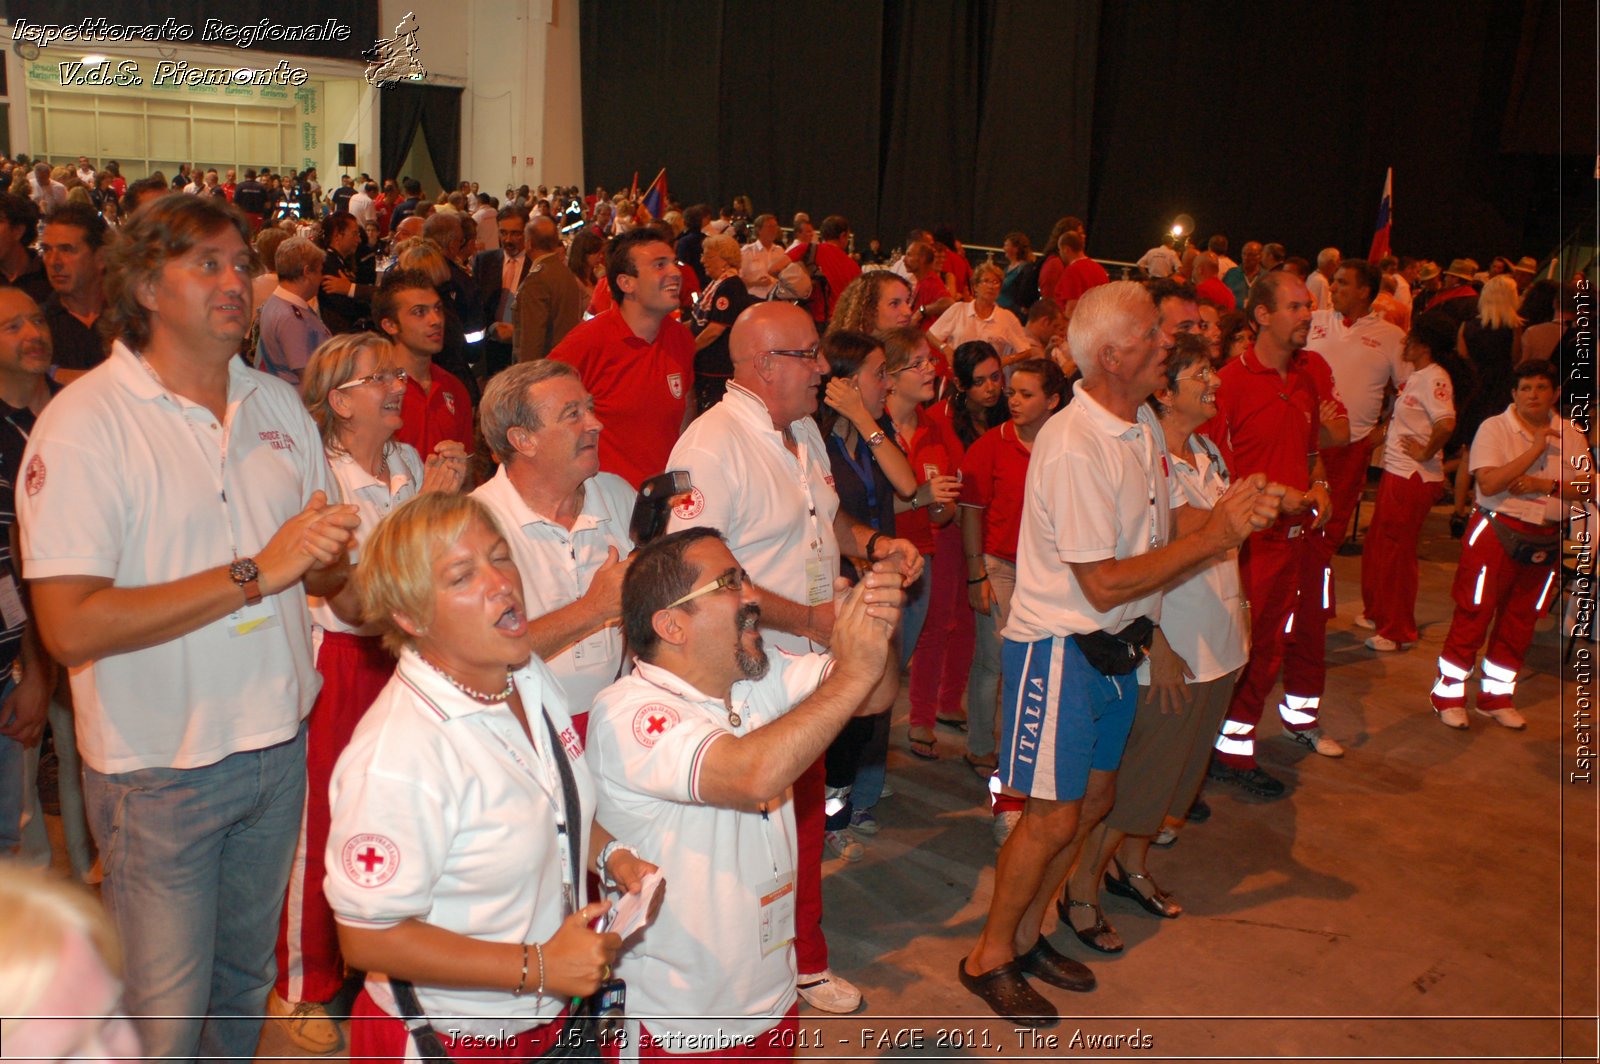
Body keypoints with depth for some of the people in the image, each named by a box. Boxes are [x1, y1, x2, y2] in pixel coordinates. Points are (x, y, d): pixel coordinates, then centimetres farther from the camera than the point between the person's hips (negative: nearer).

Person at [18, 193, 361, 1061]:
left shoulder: (277, 404, 6)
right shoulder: (86, 421, -14)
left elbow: (322, 574, 12)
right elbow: (71, 626, -22)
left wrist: (342, 555, -12)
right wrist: (253, 574, -25)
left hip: (279, 744, 6)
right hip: (160, 767, -5)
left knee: (246, 982, 21)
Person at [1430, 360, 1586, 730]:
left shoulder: (1571, 435, 6)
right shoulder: (1494, 428, -7)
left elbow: (1587, 489, 0)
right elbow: (1488, 483, -20)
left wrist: (1546, 485, -16)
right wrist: (1536, 450, -21)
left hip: (1545, 541, 5)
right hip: (1497, 533, -5)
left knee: (1520, 620, 12)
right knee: (1473, 615, -2)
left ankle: (1496, 696, 25)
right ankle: (1448, 694, 9)